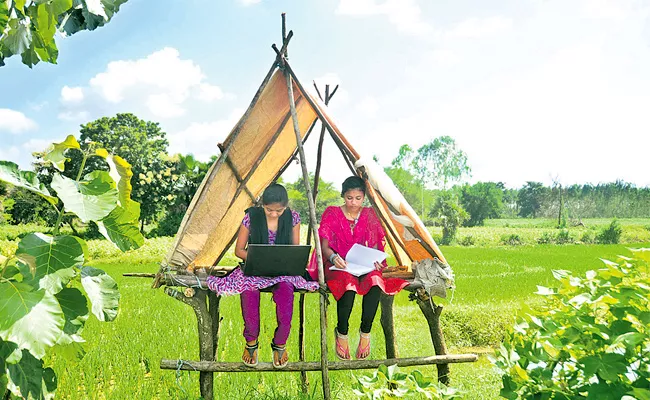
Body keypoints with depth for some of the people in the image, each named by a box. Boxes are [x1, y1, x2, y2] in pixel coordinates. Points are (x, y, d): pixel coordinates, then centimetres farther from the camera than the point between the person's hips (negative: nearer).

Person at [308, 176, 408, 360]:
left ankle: (365, 332, -18)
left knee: (374, 281, -35)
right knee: (349, 282, -39)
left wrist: (374, 260, -14)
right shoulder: (332, 213, 5)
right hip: (338, 267, -2)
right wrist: (333, 257, -25)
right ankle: (341, 333, -18)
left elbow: (374, 246, 9)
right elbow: (324, 246, -1)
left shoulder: (369, 214, 12)